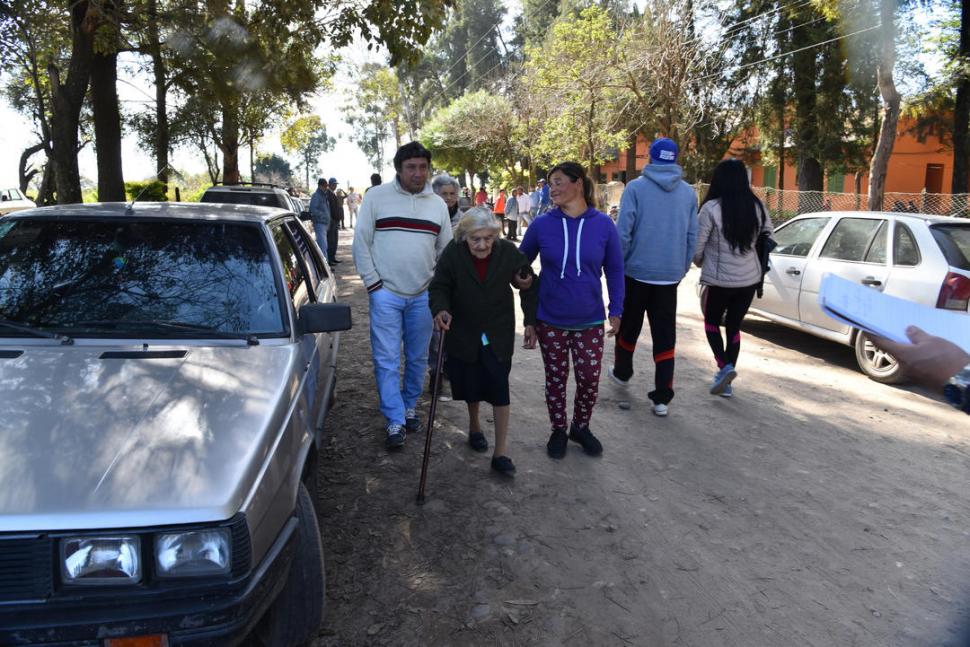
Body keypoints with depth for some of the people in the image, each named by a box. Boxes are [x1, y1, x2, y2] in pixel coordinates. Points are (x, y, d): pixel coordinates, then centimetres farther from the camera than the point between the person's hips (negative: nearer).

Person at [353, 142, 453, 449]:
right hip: (385, 294, -3)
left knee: (417, 358, 12)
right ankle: (395, 421, 8)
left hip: (423, 296, 3)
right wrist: (372, 282, -6)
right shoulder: (376, 196, -2)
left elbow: (446, 250, 14)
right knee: (387, 360, -2)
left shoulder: (438, 204, 8)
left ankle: (409, 407, 32)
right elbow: (361, 242, -1)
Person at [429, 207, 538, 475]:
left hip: (498, 334, -1)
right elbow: (439, 287, -7)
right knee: (470, 385, 12)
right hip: (464, 332, 1)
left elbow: (529, 287, -1)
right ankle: (474, 427, 42)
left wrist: (530, 321, -4)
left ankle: (501, 451, 2)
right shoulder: (453, 253, -15)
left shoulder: (508, 252, -13)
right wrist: (441, 309, -28)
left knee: (499, 388, -6)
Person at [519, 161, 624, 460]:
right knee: (556, 379, 12)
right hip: (550, 321, 0)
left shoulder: (603, 224, -6)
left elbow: (614, 269, 3)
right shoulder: (541, 225, -7)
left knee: (589, 379, 4)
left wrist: (616, 310, 0)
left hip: (589, 321, 0)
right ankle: (558, 431, 33)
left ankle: (581, 427, 32)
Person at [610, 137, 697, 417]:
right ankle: (662, 397, 3)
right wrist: (682, 268, 16)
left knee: (629, 326, 18)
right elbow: (692, 236, 5)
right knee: (665, 336, 5)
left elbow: (623, 232, -11)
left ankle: (622, 373, 38)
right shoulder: (688, 192, 4)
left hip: (636, 271, -2)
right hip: (670, 275, 2)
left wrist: (618, 265, 1)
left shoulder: (636, 188, -7)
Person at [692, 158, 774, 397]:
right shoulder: (757, 207, 0)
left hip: (719, 279, -4)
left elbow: (696, 247, -10)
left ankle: (724, 367, -2)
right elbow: (767, 237, 13)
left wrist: (702, 264, 10)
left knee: (711, 322, 18)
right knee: (734, 326, 16)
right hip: (750, 278, 4)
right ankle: (726, 381, 19)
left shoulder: (711, 208, -15)